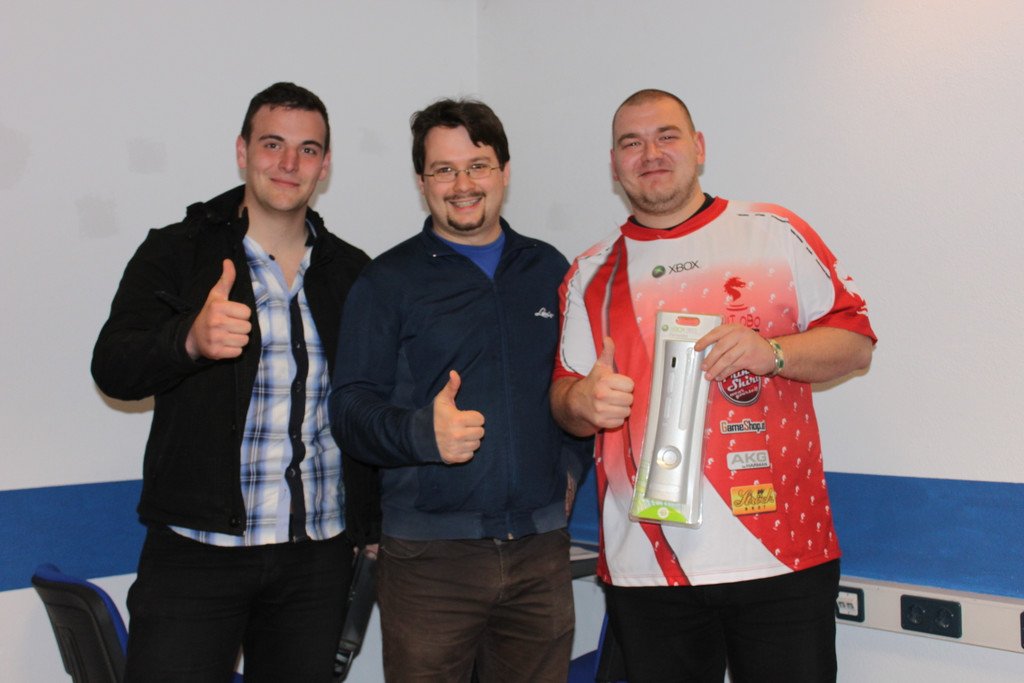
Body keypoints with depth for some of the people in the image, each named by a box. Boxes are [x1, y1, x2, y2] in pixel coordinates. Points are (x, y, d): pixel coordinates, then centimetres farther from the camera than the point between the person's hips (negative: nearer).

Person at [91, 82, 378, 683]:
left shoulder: (351, 272, 8)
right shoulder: (175, 254, 1)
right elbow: (113, 369, -13)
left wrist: (374, 523, 10)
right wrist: (191, 338, -33)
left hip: (319, 556, 3)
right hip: (197, 550, -2)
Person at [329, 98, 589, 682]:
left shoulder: (550, 270, 13)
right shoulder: (389, 281, 2)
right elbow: (350, 406, -5)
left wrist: (571, 464, 7)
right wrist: (423, 432, -23)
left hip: (541, 550, 3)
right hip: (428, 553, -3)